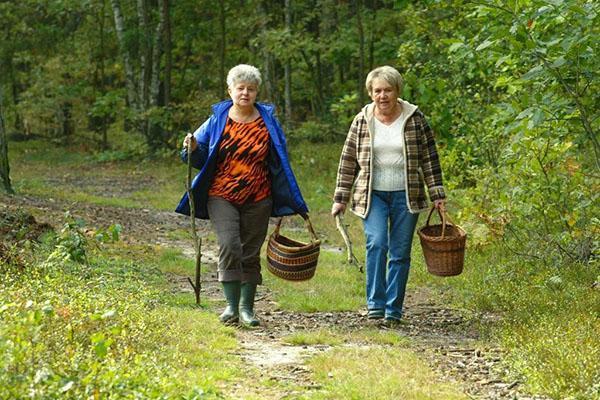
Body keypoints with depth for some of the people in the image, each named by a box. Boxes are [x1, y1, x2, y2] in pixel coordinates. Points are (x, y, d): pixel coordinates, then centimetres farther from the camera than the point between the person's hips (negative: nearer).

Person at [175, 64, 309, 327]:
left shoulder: (268, 121, 5)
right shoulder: (218, 120, 3)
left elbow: (280, 163, 11)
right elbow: (201, 157, 11)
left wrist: (292, 202, 8)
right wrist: (193, 148, -13)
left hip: (258, 200, 1)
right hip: (222, 197, -1)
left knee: (251, 254, 5)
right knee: (229, 246, -18)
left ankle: (247, 308, 15)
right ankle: (231, 306, -13)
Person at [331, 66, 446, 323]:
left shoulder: (414, 119, 0)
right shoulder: (362, 121, 2)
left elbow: (429, 159, 3)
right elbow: (348, 162, 7)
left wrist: (437, 195, -1)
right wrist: (340, 199, 4)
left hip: (405, 196, 0)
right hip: (373, 195, 0)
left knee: (400, 253, 2)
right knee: (376, 244, -19)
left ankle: (393, 310, 10)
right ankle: (375, 304, -16)